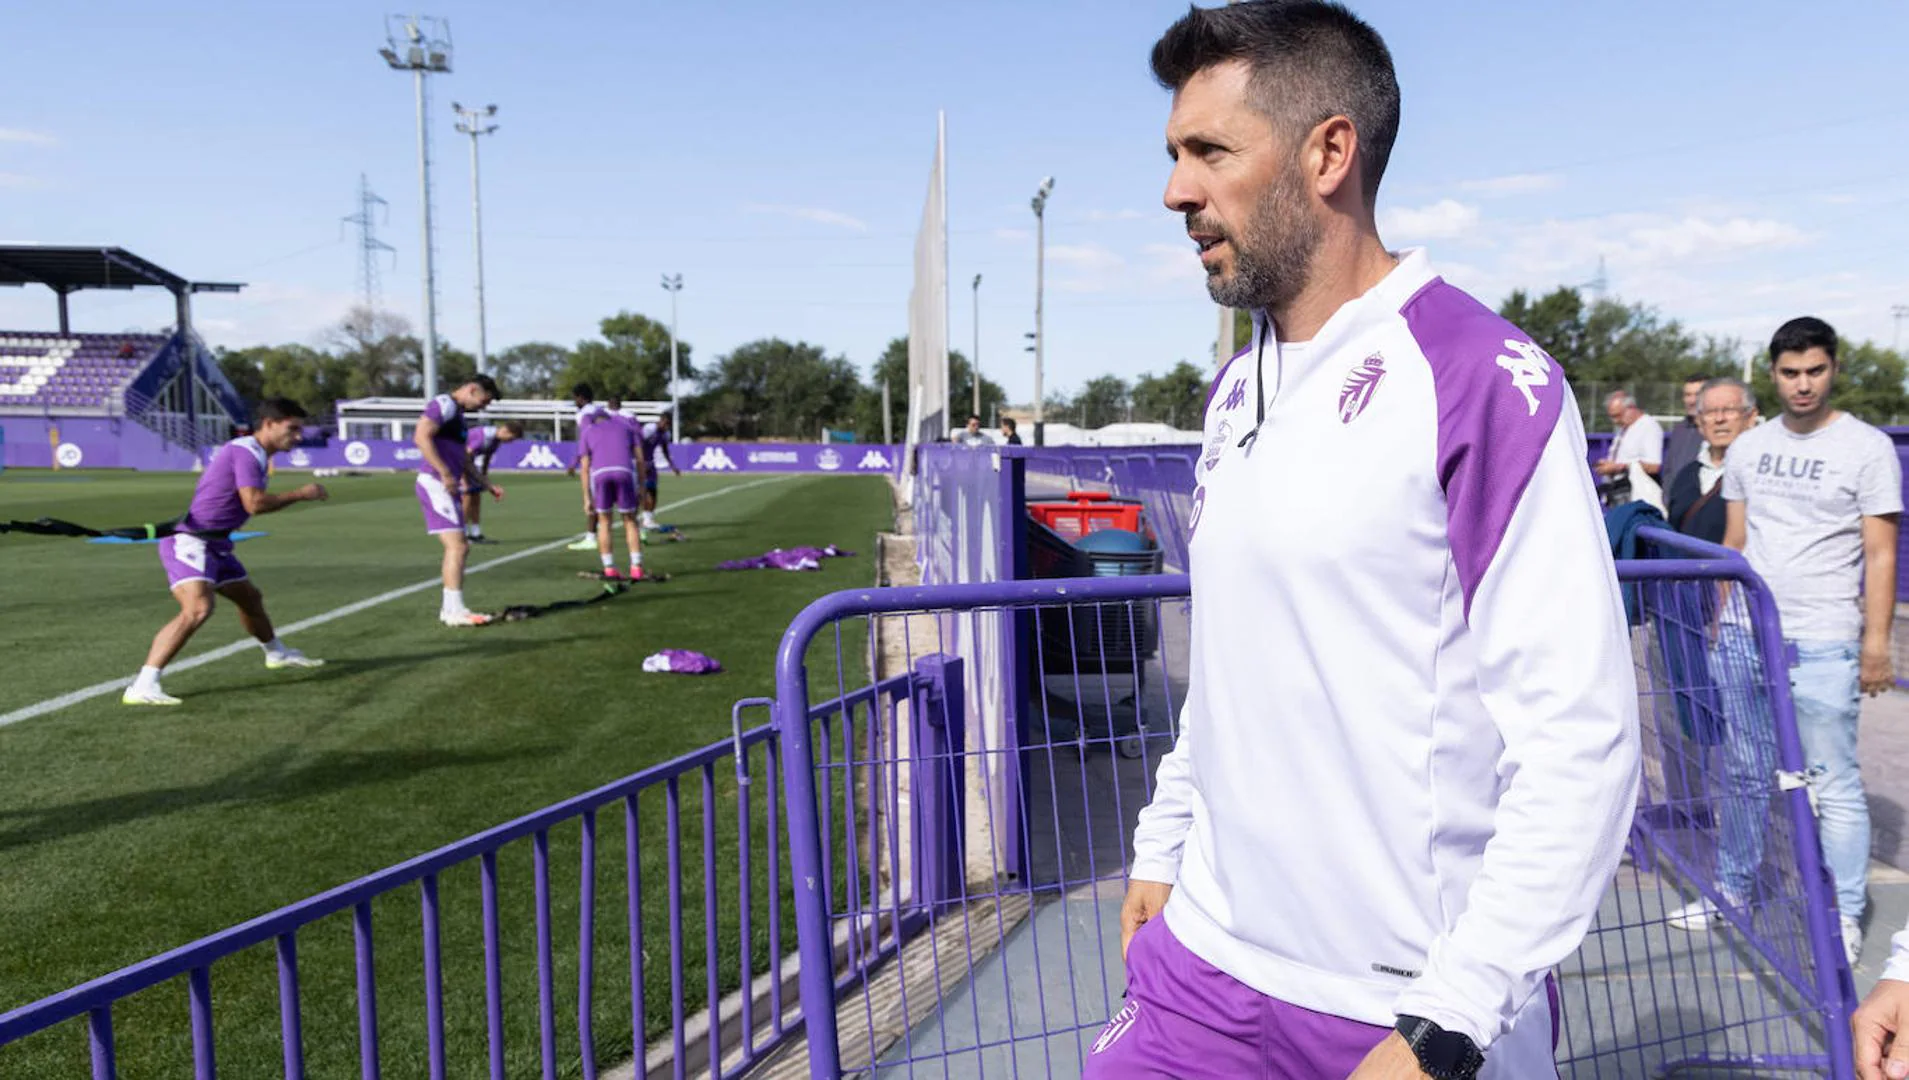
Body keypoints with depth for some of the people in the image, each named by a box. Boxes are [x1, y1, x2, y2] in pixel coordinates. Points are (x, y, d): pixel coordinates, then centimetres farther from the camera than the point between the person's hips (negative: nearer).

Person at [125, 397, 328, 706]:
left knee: (250, 598, 25)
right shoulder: (245, 451, -18)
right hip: (188, 542, -10)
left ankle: (277, 653, 50)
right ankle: (143, 686, -29)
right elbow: (254, 503, -27)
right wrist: (300, 494, -16)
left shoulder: (257, 456, 13)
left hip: (214, 544, 10)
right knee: (197, 608, -27)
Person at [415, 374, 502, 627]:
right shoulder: (444, 404, -8)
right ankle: (455, 610, -11)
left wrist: (487, 485, 24)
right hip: (435, 484, -10)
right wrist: (445, 474, -24)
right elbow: (422, 437, -22)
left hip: (447, 487, 10)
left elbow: (463, 461, 30)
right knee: (457, 547, -13)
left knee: (459, 548, 12)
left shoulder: (457, 414, 23)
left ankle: (449, 608, 17)